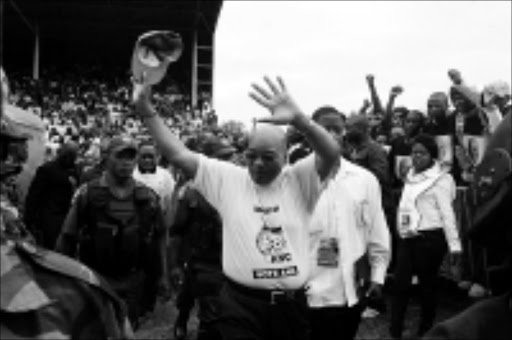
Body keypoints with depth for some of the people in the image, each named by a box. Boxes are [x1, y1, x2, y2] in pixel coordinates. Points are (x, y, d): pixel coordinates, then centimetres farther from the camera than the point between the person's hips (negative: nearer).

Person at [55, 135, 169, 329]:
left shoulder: (148, 198, 1)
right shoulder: (87, 194, -7)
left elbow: (158, 238, 7)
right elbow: (68, 237, -3)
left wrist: (160, 276, 7)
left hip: (133, 284, 2)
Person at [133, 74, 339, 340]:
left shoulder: (299, 181, 0)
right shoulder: (228, 179, 2)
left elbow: (331, 154, -17)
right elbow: (177, 154, -1)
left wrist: (298, 119, -35)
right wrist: (145, 109, -9)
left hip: (292, 304, 2)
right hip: (240, 303, -1)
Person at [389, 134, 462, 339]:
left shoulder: (440, 179, -5)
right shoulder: (410, 176, 14)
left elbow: (447, 213, -9)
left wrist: (454, 244, -14)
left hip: (430, 238, -5)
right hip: (407, 237, 6)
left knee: (427, 285, 5)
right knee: (400, 284, 0)